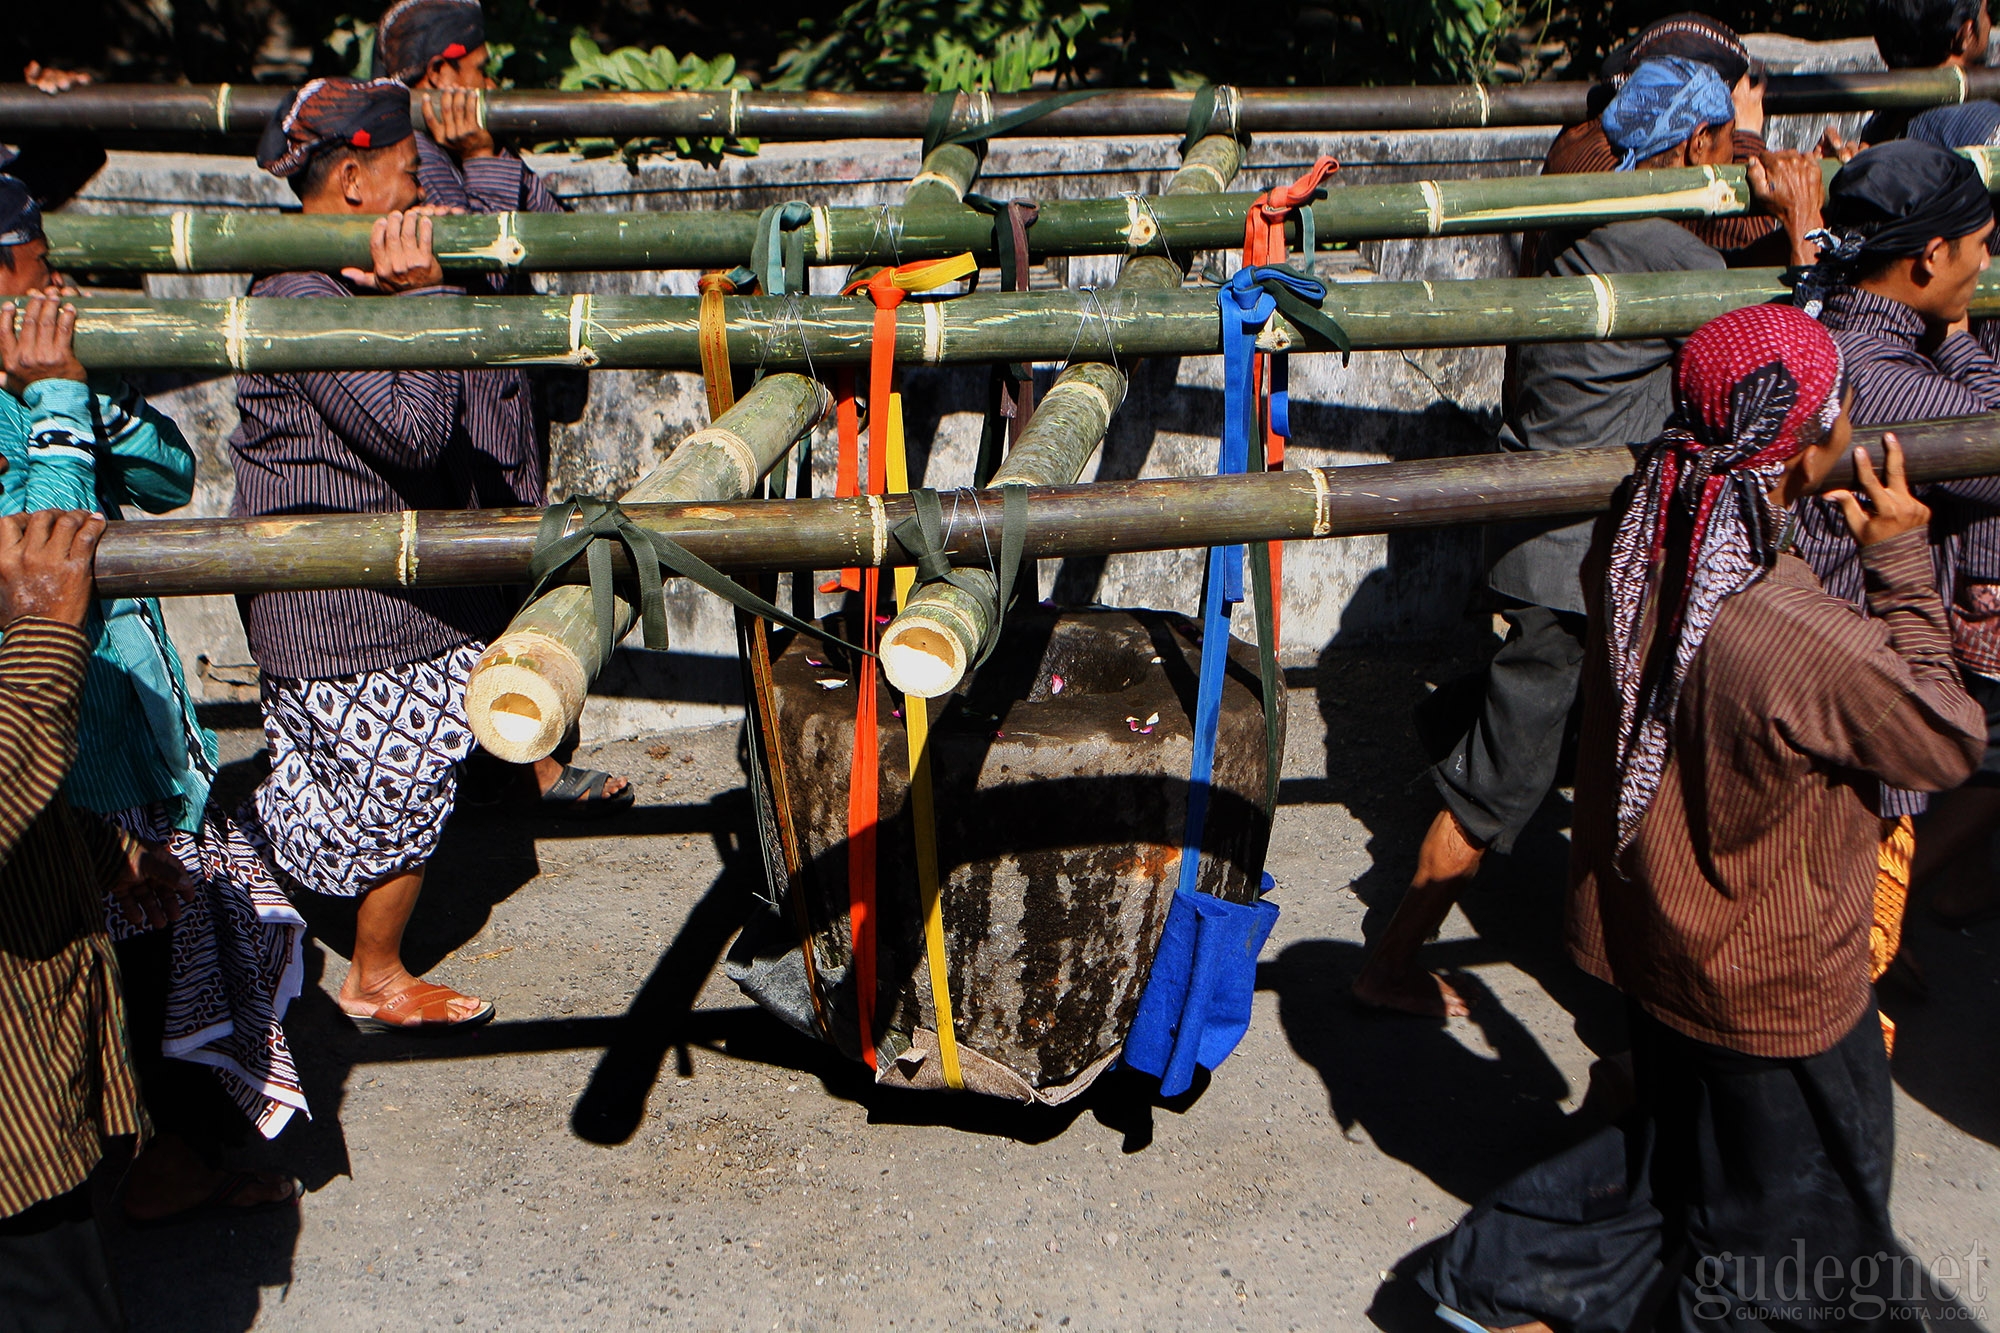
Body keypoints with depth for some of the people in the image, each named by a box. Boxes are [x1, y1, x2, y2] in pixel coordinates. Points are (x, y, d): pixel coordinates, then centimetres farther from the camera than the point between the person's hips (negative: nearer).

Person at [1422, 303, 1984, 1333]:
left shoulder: (1633, 549, -14)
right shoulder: (1808, 643, -35)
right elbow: (1950, 744, -16)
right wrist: (1901, 567, -10)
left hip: (1649, 930, 7)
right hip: (1771, 985, -7)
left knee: (1681, 1142, 32)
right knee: (1781, 1228, 20)